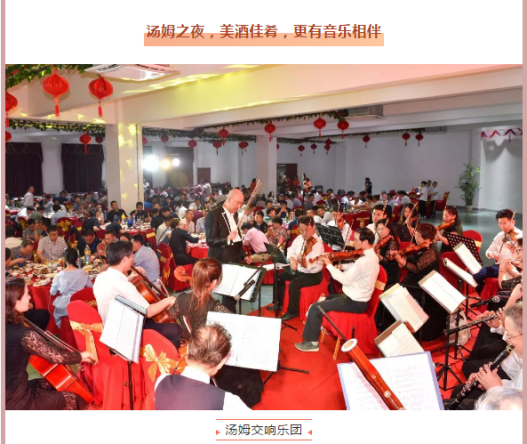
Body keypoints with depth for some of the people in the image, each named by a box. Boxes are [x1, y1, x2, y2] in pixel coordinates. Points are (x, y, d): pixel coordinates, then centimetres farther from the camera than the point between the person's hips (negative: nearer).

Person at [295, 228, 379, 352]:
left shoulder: (364, 261, -29)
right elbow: (355, 268, 16)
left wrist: (329, 265, -16)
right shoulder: (372, 255, 3)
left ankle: (312, 342, 3)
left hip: (355, 302, -10)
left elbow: (345, 279, -25)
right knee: (326, 298, 26)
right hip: (359, 298, 10)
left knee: (315, 308, -9)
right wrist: (342, 266, -3)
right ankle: (322, 325, 39)